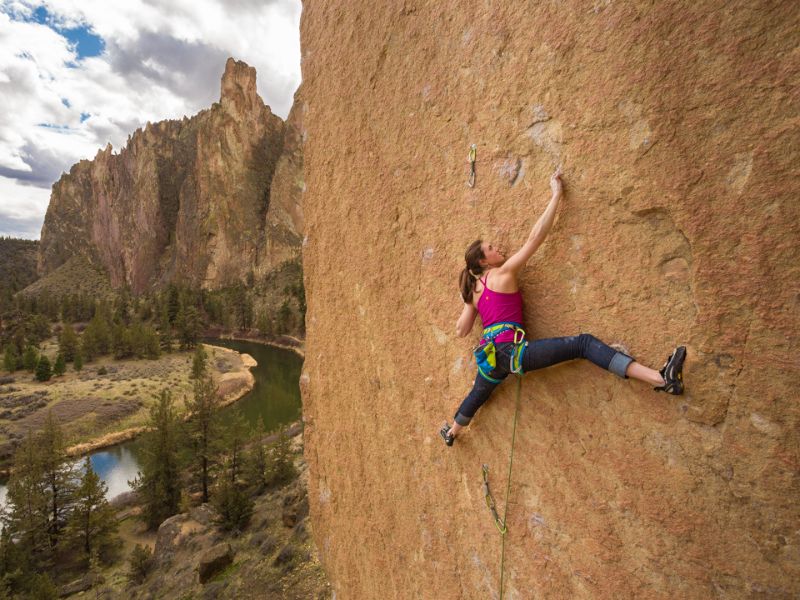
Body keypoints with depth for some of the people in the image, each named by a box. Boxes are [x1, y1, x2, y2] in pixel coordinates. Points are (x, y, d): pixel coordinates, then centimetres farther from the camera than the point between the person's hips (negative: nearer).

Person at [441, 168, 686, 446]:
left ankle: (450, 433, 56)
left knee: (477, 395, 33)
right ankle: (661, 378, -24)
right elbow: (535, 238, -6)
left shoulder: (475, 289, 16)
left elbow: (461, 330, 18)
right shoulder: (503, 273, -2)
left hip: (490, 354, 8)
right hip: (509, 349, -8)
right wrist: (557, 195, -1)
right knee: (583, 343, -12)